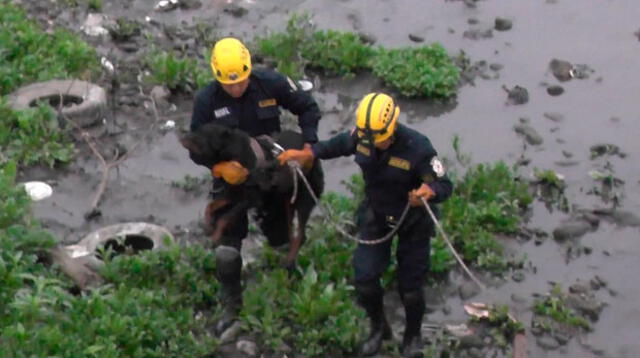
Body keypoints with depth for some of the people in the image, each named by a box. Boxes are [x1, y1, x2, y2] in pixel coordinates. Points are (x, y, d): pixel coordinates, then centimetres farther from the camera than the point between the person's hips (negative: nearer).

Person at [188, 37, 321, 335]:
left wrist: (309, 145, -19)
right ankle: (230, 308, 19)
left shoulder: (271, 84, -19)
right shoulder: (207, 100, -19)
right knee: (227, 247, -1)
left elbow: (308, 107, -5)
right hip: (231, 179, -1)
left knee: (282, 239, 16)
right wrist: (219, 167, -30)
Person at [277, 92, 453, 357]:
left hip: (412, 220, -4)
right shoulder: (361, 136, -18)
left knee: (410, 286, 7)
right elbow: (341, 144, 7)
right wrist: (307, 154, 1)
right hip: (375, 214, 4)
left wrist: (429, 191, -53)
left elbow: (445, 185, -31)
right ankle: (378, 328, 31)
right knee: (365, 278, 0)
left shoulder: (417, 147, -33)